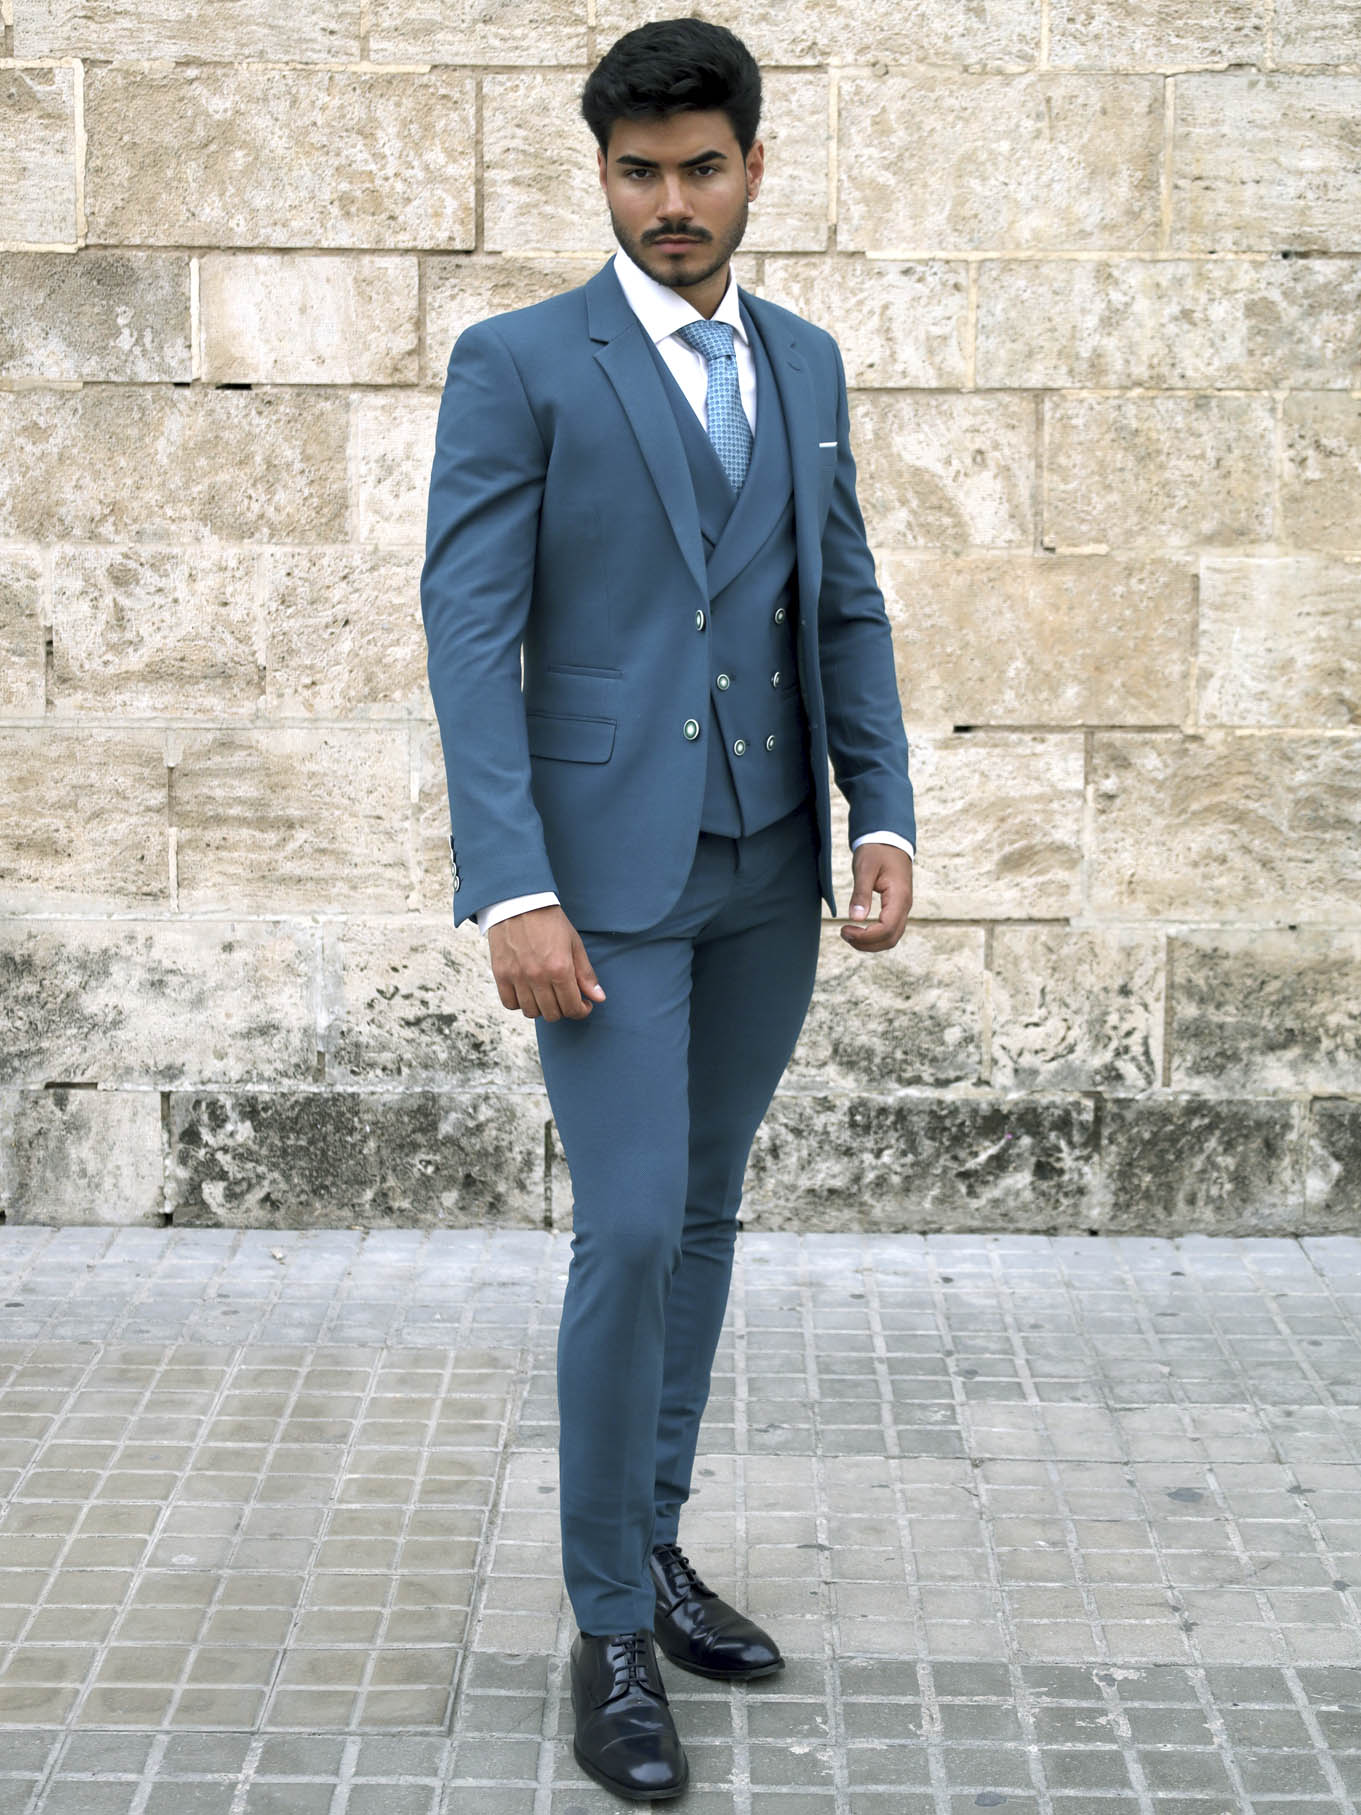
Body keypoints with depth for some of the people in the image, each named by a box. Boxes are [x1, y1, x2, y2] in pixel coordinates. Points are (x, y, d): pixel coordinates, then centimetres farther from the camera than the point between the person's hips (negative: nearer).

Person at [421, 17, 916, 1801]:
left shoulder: (807, 363, 11)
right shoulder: (517, 364, -5)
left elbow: (846, 605, 14)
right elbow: (470, 633, -10)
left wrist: (883, 813, 2)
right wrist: (512, 890, -18)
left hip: (770, 868, 5)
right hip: (610, 868, -5)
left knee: (706, 1218, 13)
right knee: (631, 1233, -8)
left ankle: (655, 1540, 28)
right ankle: (610, 1625, 6)